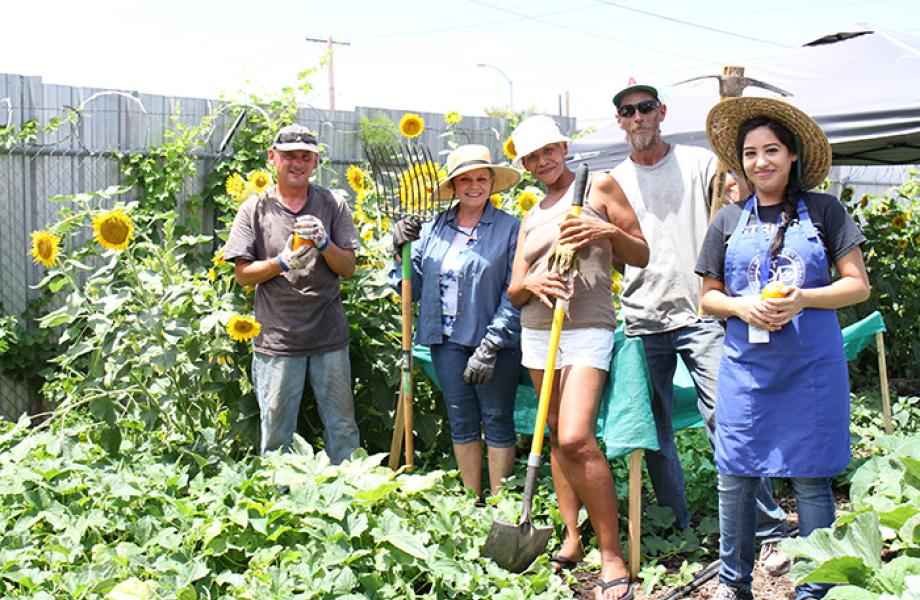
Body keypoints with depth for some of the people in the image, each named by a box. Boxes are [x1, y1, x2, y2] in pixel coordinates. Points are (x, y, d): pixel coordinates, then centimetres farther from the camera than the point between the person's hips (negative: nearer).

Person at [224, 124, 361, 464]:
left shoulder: (332, 205, 7)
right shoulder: (255, 209, 4)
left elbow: (348, 269, 4)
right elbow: (243, 275, 2)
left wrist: (324, 243, -15)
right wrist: (281, 263, -16)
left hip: (329, 336, 1)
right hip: (276, 338, -1)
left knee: (343, 427, 8)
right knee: (276, 432, 6)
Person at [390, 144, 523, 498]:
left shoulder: (509, 228, -5)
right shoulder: (433, 228, 6)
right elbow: (413, 288, 8)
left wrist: (490, 347, -16)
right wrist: (401, 251, -8)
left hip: (495, 341, -4)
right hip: (447, 340, 4)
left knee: (497, 423, 4)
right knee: (462, 424, 12)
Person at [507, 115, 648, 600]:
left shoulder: (599, 187, 5)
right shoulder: (531, 217, 18)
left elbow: (641, 256, 6)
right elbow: (513, 291, 12)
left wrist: (609, 232, -13)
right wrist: (533, 283, -11)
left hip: (588, 328, -6)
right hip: (537, 331, 6)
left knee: (575, 438, -21)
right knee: (556, 435, 7)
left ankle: (612, 557, -13)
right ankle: (572, 539, 16)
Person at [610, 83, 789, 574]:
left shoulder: (700, 164, 7)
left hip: (701, 314, -3)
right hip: (642, 321, 3)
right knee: (654, 433, 7)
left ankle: (770, 532, 0)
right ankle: (675, 530, 22)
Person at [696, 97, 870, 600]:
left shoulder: (823, 210, 4)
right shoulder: (729, 220, 9)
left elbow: (858, 285, 2)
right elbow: (709, 298, 12)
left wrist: (802, 299, -15)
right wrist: (744, 306, -9)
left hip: (812, 367, -2)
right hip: (745, 366, 2)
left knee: (810, 479, 2)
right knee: (734, 478, 4)